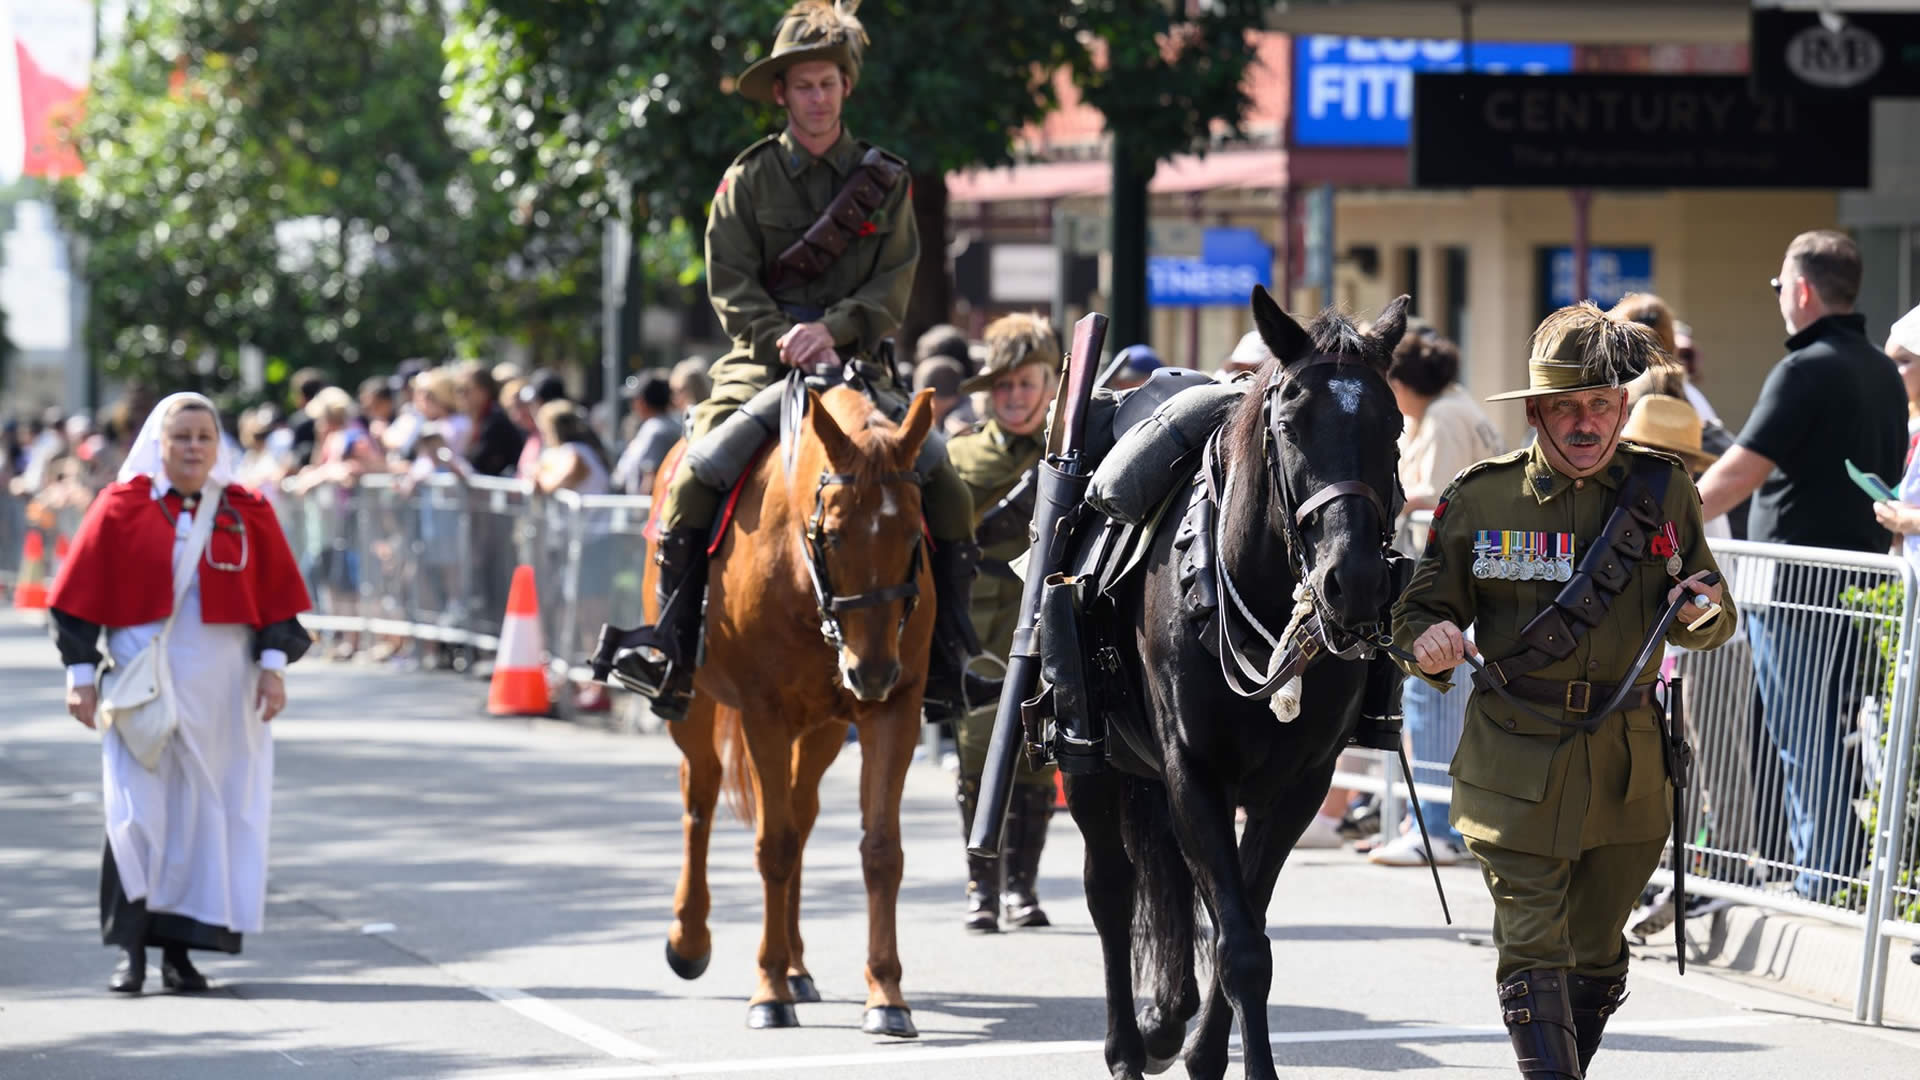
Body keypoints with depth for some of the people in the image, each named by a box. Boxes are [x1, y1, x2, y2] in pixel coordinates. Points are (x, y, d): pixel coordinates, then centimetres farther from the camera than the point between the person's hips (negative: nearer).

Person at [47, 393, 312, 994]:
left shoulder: (246, 513, 6)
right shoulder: (121, 509, 0)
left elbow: (277, 596, 9)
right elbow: (81, 597, 2)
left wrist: (272, 665, -1)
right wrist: (81, 674, -2)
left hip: (222, 690, 2)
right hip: (143, 684, -2)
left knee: (206, 814, 2)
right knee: (138, 813, -8)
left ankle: (179, 947, 8)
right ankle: (130, 948, -4)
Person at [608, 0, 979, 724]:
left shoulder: (885, 181, 8)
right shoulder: (747, 181, 5)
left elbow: (894, 287, 0)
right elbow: (731, 288, -2)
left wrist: (831, 330, -18)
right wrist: (789, 342, -18)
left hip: (856, 363, 1)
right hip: (763, 365, -1)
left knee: (945, 490, -15)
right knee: (694, 478, -24)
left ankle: (945, 656, -3)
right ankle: (673, 648, -15)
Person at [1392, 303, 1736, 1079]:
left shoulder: (1663, 490, 4)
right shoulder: (1479, 499, -2)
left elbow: (1712, 623, 13)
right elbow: (1421, 607, 5)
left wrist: (1700, 610, -11)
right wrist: (1429, 642, -18)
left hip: (1627, 759, 3)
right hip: (1515, 756, -2)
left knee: (1598, 957, 13)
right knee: (1533, 950, -10)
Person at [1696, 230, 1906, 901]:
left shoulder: (1807, 370, -15)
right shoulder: (1883, 374, 12)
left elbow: (1738, 474, -19)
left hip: (1798, 589, -8)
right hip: (1861, 586, 8)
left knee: (1805, 746, -4)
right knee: (1832, 739, 14)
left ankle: (1819, 887, -3)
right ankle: (1843, 881, 16)